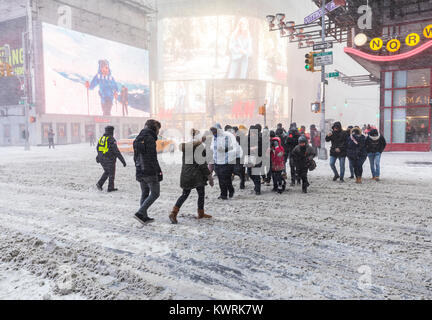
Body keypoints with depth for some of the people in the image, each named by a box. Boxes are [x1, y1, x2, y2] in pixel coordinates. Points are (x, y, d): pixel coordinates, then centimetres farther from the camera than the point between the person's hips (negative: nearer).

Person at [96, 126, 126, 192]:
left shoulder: (101, 138, 5)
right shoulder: (111, 140, -17)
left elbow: (97, 148, 17)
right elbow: (116, 152, -20)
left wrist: (98, 157, 34)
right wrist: (123, 160, -18)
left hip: (102, 159, 7)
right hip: (109, 160, -7)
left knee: (106, 172, 24)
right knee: (111, 174, 8)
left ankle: (100, 183, 13)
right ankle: (110, 188, 14)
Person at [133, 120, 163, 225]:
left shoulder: (138, 139, 13)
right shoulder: (150, 138, -14)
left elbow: (135, 157, 17)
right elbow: (153, 158, -18)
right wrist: (159, 171, -13)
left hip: (140, 172, 9)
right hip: (150, 172, -9)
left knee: (144, 193, 15)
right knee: (155, 193, 1)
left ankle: (144, 217, 19)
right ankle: (140, 213, -8)